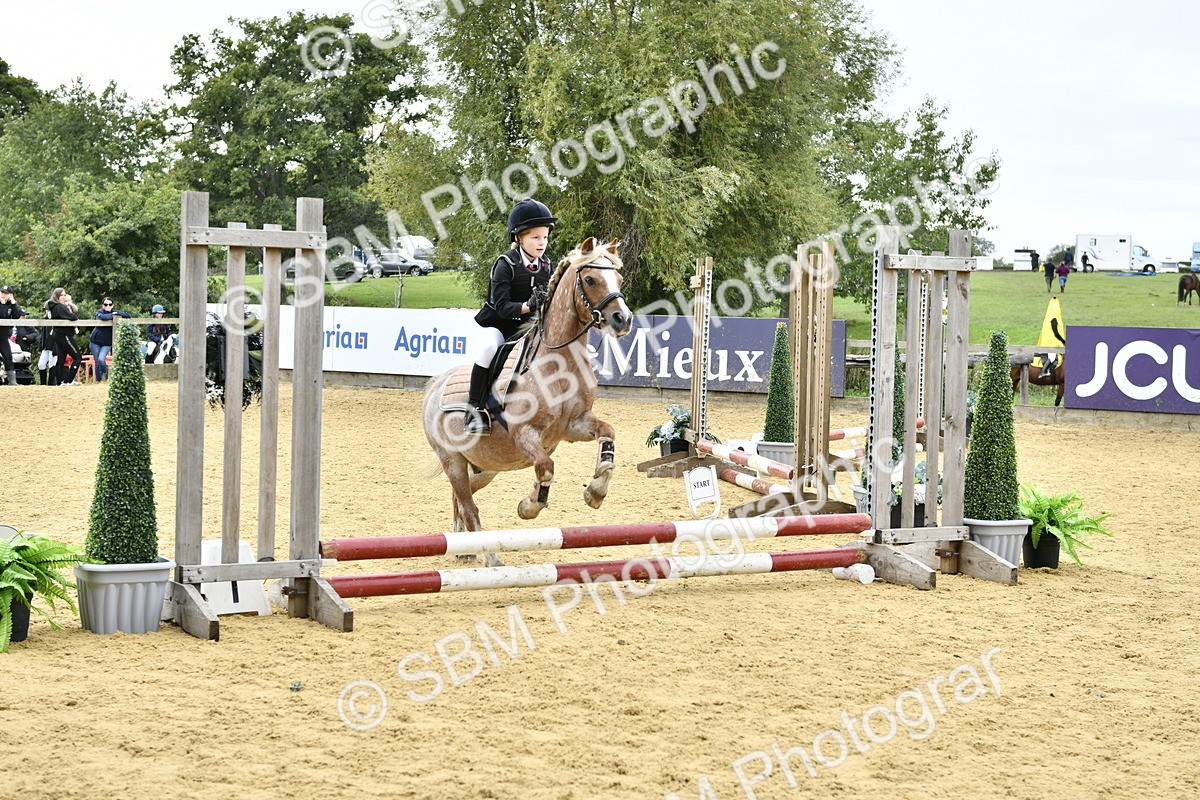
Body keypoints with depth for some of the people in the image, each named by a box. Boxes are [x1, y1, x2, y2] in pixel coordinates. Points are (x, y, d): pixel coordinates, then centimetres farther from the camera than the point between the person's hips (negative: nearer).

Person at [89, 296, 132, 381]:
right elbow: (102, 316, -29)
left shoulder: (114, 312, 2)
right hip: (95, 342, 0)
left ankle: (105, 372, 13)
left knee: (101, 359, -17)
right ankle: (98, 380, 18)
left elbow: (128, 315, -5)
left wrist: (117, 313, -15)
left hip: (107, 343, 0)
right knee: (97, 362, 2)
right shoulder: (99, 312, -5)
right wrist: (112, 315, -18)